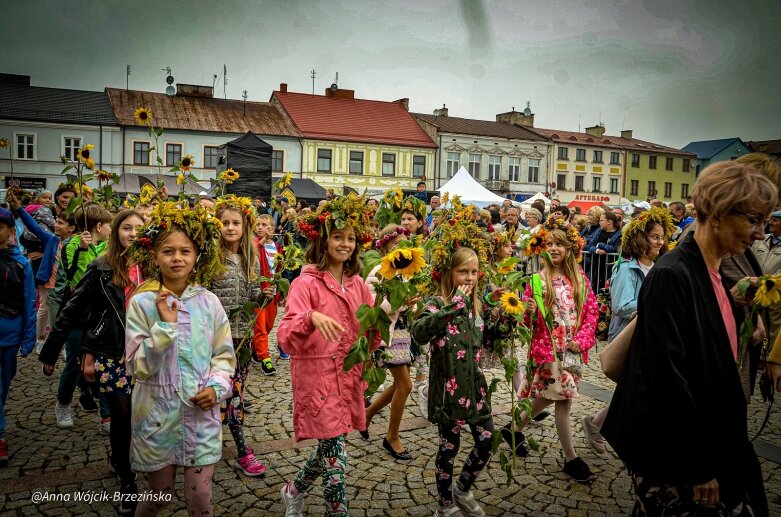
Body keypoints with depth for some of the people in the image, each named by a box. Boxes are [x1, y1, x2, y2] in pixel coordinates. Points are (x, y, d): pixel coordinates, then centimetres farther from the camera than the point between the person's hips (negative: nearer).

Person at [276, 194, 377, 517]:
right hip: (317, 378, -6)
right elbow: (286, 339, -20)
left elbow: (369, 336, 11)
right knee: (335, 454, -4)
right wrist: (311, 317, -38)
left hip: (348, 377, 6)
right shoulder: (306, 283, -12)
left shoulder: (357, 283, 7)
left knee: (329, 447, 17)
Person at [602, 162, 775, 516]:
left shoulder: (714, 273, 6)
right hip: (670, 452, -8)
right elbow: (668, 379, -24)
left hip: (710, 442, 8)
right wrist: (697, 466, -20)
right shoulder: (671, 276, -22)